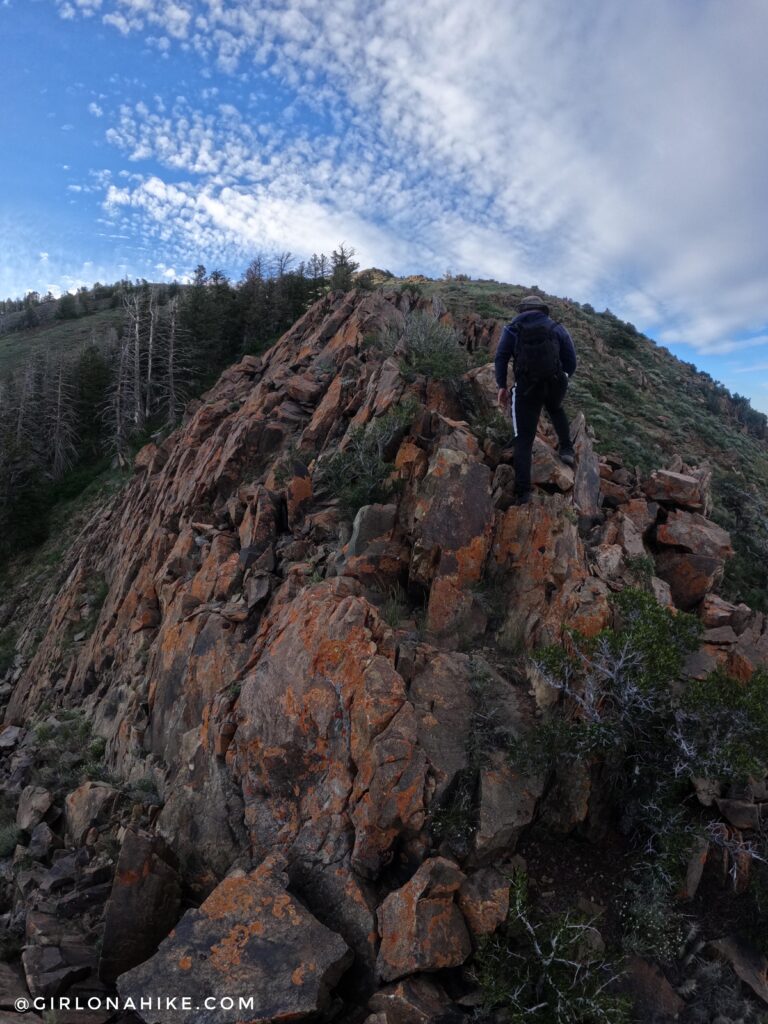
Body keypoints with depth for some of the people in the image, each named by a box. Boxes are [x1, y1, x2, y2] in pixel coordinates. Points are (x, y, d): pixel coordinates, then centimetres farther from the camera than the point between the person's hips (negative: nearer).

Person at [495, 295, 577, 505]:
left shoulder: (513, 328, 11)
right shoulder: (557, 328, 13)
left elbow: (501, 357, 0)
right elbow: (571, 360, 9)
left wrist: (502, 386, 2)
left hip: (526, 388, -1)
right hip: (556, 384, 2)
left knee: (524, 439, 2)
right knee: (555, 408, 38)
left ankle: (522, 492, -6)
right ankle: (566, 447, 22)